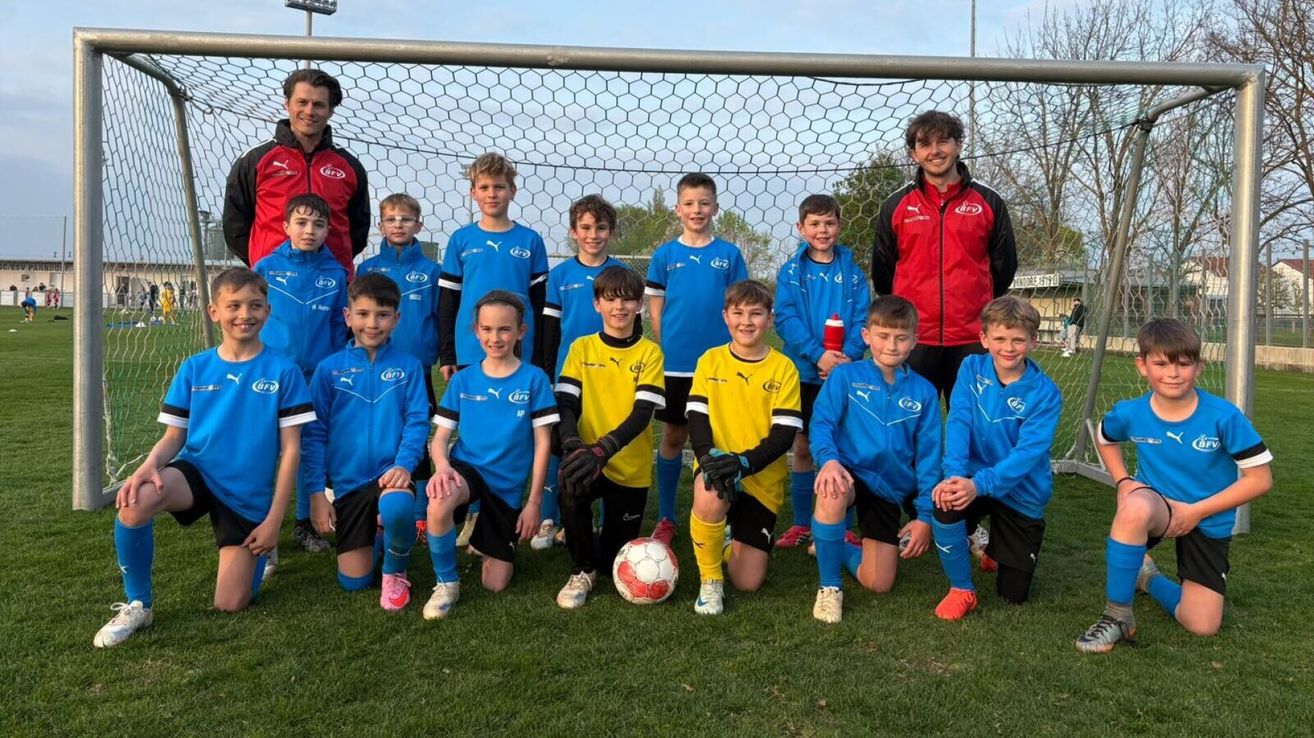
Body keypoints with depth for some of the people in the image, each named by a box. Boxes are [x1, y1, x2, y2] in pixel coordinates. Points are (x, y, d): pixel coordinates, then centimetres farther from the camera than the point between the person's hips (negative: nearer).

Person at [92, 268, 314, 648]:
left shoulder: (283, 372, -8)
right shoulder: (193, 369, 0)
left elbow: (290, 450, -7)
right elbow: (173, 436, 3)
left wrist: (273, 519, -10)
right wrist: (149, 467, -22)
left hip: (248, 496, -1)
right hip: (196, 472, 2)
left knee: (230, 605, -2)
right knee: (134, 501, -33)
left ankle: (257, 550, 33)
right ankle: (138, 604, -9)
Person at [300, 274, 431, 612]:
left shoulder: (409, 367, -1)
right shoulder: (329, 369, 0)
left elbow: (417, 422, -4)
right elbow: (314, 433, 1)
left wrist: (403, 464, -22)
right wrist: (316, 492, -5)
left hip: (390, 473, -2)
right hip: (347, 482, 2)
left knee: (397, 508, -39)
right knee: (354, 581, 3)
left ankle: (395, 573, -5)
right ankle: (371, 534, 38)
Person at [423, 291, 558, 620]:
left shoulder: (534, 379, -6)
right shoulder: (462, 380, 1)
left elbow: (542, 443, -4)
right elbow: (441, 436, 1)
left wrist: (534, 501, -7)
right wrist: (442, 466, -23)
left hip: (508, 487, 0)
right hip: (466, 469, 0)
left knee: (495, 585, 3)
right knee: (439, 505, -38)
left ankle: (485, 535, 37)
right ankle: (446, 583, -11)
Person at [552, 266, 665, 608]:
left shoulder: (649, 353, -4)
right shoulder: (581, 348, 1)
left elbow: (642, 413, -14)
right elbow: (565, 403, -7)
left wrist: (603, 449, -30)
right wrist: (573, 445, -28)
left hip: (631, 468, 0)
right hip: (589, 458, 0)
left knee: (614, 563, 4)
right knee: (571, 484, -35)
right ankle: (582, 571, -10)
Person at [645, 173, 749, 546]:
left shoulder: (729, 254, 3)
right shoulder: (665, 255, 3)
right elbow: (656, 309, 5)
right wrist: (668, 348, -1)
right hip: (675, 363, 0)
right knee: (673, 436, 8)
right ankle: (666, 518, 19)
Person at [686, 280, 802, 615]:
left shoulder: (783, 368, -4)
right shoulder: (710, 361, 1)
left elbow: (784, 433, -9)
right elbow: (697, 419, -3)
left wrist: (744, 462, -25)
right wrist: (710, 456, -23)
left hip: (762, 479, 1)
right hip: (717, 466, 0)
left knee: (748, 583, 0)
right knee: (710, 495, -39)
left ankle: (734, 543, 37)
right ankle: (710, 582, -14)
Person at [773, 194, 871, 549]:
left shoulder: (852, 271, 4)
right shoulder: (791, 271, 1)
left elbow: (862, 320, -2)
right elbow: (785, 318, -9)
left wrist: (847, 356, -19)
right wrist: (818, 355, -20)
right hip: (804, 372, 0)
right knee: (804, 447, 9)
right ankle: (802, 523, 21)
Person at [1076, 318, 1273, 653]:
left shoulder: (1223, 416, -20)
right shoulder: (1130, 413, -13)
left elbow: (1260, 478, -13)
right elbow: (1104, 439, 11)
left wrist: (1196, 511, -17)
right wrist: (1123, 481, -5)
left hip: (1208, 522, 1)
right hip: (1155, 507, 0)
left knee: (1203, 626, -5)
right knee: (1135, 506, -41)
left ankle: (1147, 577, 27)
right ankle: (1117, 616, -24)